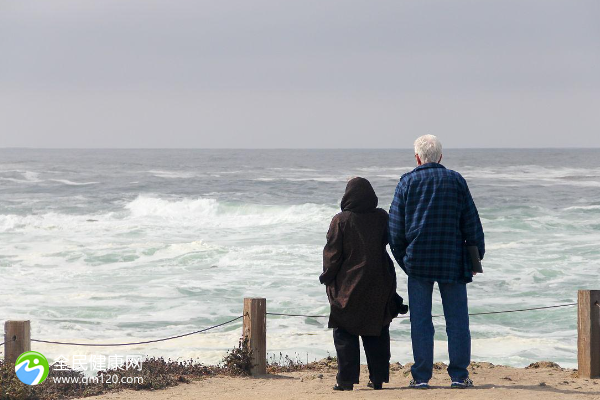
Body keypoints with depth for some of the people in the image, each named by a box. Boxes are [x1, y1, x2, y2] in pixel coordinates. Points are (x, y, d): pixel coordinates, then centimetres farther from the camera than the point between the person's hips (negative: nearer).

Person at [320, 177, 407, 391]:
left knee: (345, 334, 3)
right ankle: (378, 378, 10)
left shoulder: (341, 221, -10)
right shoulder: (382, 217, -1)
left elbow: (332, 253, -8)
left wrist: (327, 276, 4)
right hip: (379, 285, 3)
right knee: (377, 333, 11)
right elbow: (390, 241, 12)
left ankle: (346, 380, -3)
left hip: (348, 287, -3)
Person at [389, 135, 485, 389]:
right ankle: (459, 375, 3)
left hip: (418, 261, 0)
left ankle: (421, 376, 1)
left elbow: (395, 228, 4)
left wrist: (403, 258, 14)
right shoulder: (456, 181, 4)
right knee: (457, 319, 5)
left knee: (420, 321, 2)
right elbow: (472, 224, 5)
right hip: (452, 262, 0)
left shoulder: (407, 182, 2)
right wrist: (476, 257, 13)